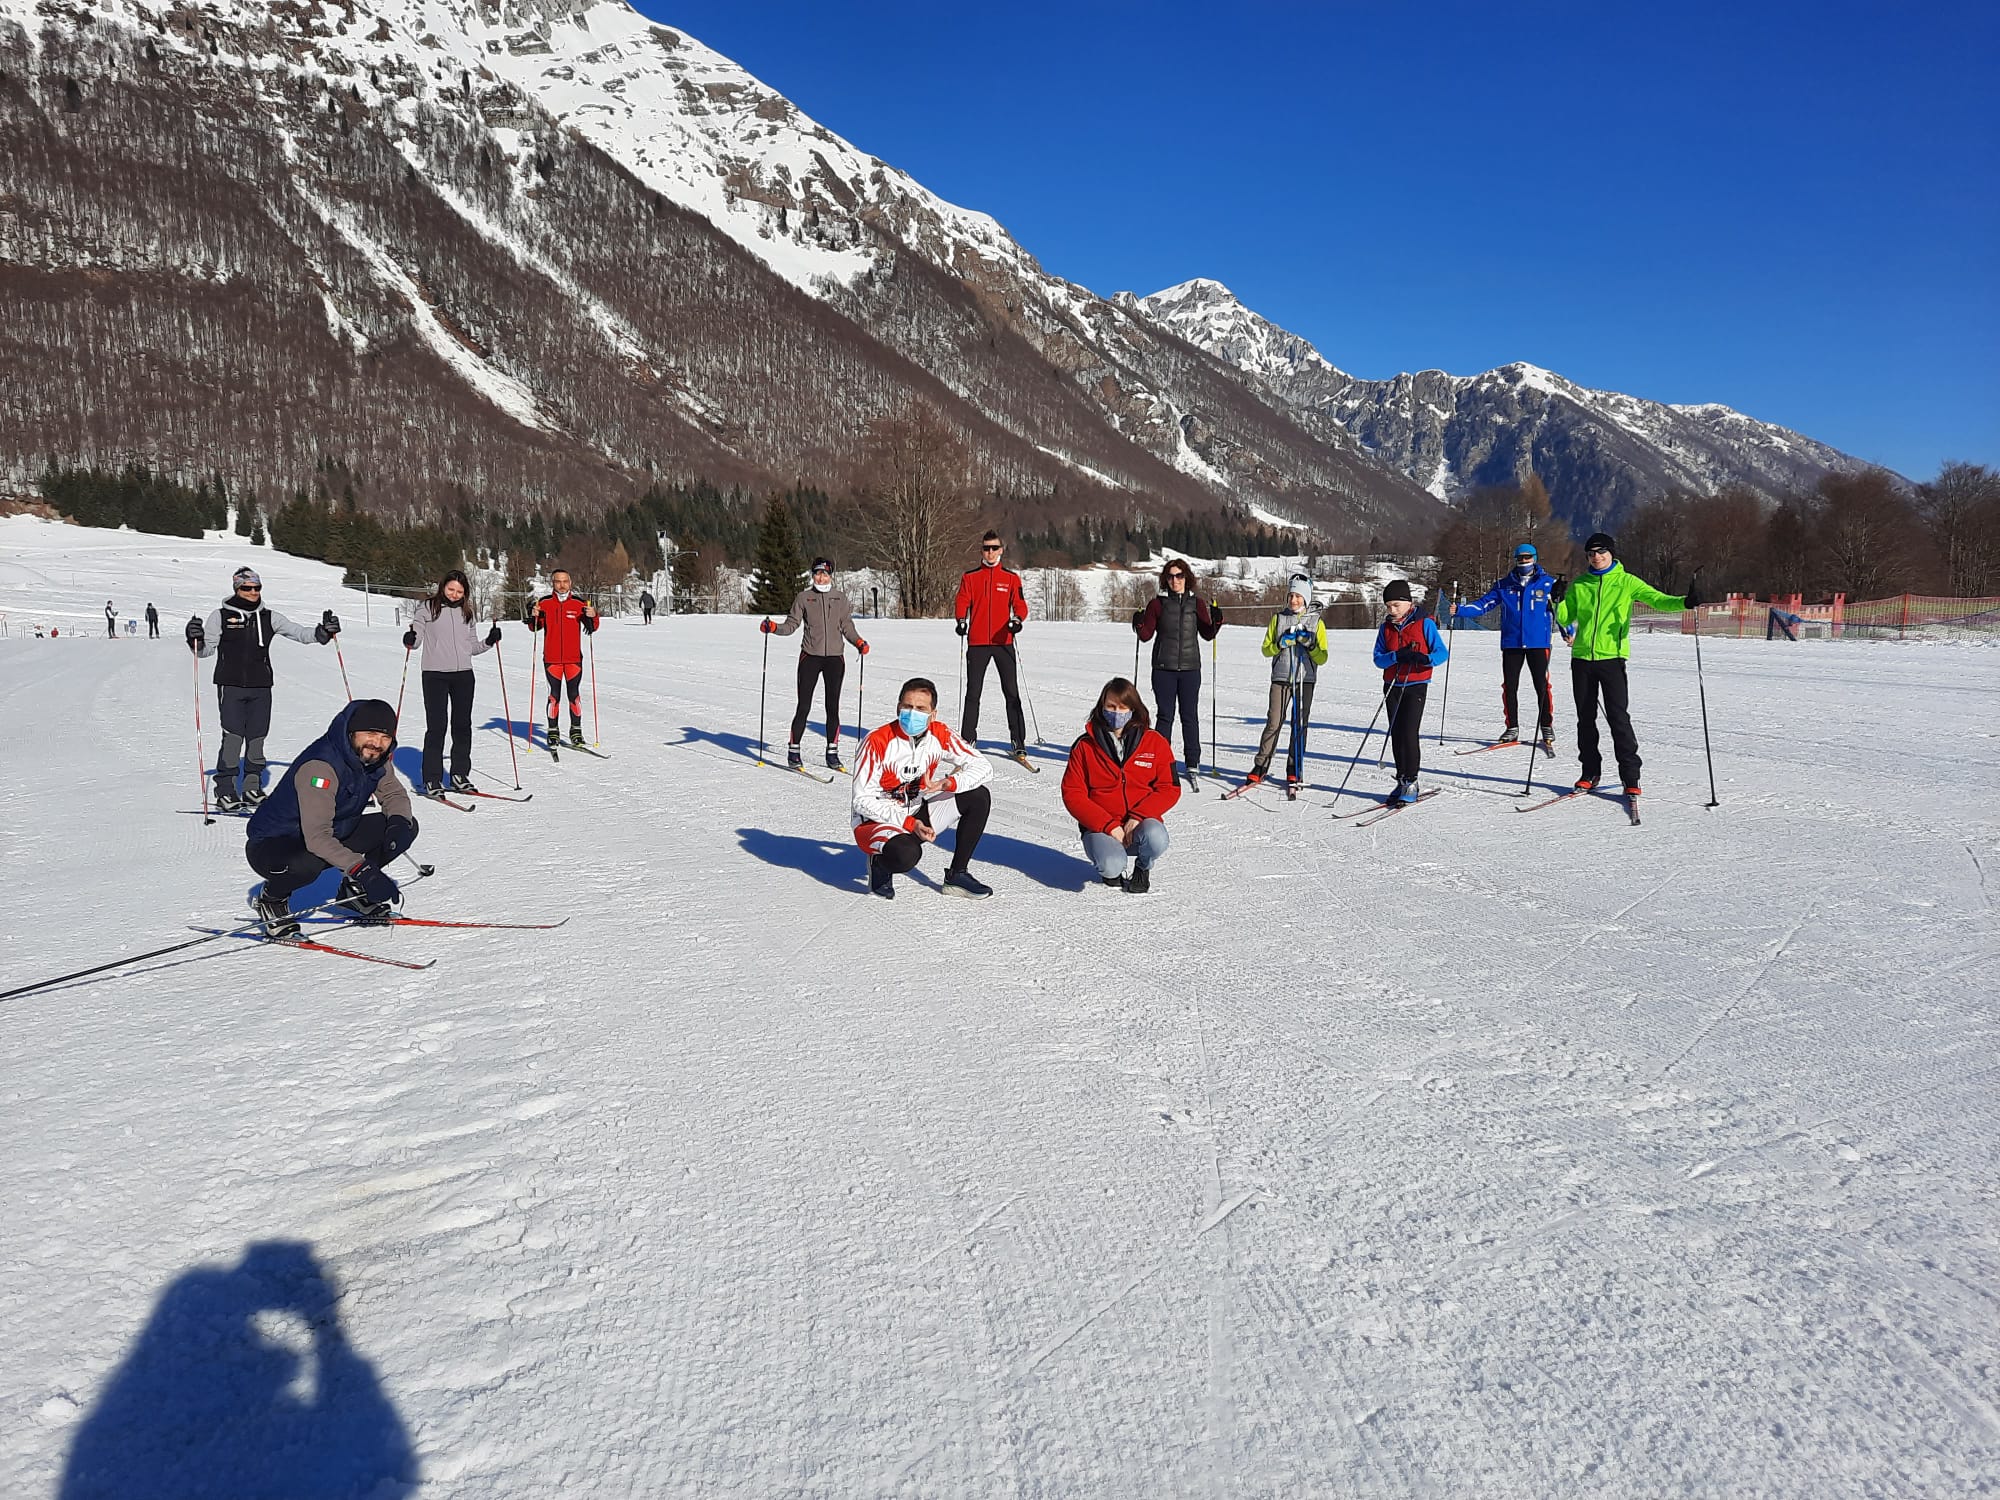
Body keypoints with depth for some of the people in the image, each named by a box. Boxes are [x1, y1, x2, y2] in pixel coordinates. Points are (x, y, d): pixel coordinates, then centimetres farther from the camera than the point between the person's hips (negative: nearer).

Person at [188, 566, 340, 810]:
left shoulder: (268, 617, 11)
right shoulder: (221, 616, 3)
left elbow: (298, 632, 6)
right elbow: (206, 649, 3)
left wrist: (323, 632, -10)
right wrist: (195, 639, -18)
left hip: (261, 687, 3)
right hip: (231, 685, -3)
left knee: (257, 739, 6)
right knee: (233, 738, -10)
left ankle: (252, 788, 16)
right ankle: (225, 790, -2)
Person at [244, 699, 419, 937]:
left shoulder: (376, 758, -8)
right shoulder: (320, 767, -32)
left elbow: (394, 794, 6)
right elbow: (316, 837, -39)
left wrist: (399, 822, -18)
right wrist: (362, 870, -45)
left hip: (335, 834, 7)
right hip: (271, 846, -7)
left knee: (407, 828, -7)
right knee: (307, 864, -42)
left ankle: (353, 889, 11)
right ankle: (271, 898, -6)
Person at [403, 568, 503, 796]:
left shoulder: (466, 612, 12)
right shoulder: (427, 608, 1)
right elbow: (416, 639, -1)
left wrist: (489, 641, -1)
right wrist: (410, 640, -22)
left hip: (463, 675, 4)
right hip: (435, 674, -4)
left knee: (463, 726, 7)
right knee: (436, 727, -5)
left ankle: (459, 776, 17)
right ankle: (432, 780, 0)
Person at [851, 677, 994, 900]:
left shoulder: (939, 734, -8)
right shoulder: (877, 742, -21)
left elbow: (983, 767, -8)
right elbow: (862, 800, -19)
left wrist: (946, 784, -27)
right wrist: (909, 823, -25)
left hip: (917, 814, 6)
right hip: (877, 820, -5)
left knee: (979, 796, -9)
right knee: (906, 854, -38)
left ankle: (957, 875, 1)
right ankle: (880, 864, 1)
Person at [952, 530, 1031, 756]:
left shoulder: (1011, 578, 8)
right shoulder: (970, 577, 9)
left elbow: (1020, 604, 5)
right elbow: (962, 602, 5)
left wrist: (1017, 620, -16)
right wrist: (961, 620, -15)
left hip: (1003, 641, -1)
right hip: (977, 642, 1)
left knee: (1011, 692, -4)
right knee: (973, 692, 6)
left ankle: (1018, 742, -1)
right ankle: (969, 739, 15)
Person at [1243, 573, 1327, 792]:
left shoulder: (1317, 622, 5)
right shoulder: (1278, 618, 9)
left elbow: (1322, 658, 2)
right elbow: (1266, 650, 8)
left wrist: (1310, 645, -16)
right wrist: (1281, 644, -11)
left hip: (1305, 679, 0)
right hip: (1281, 677, 0)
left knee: (1300, 725, 2)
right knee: (1274, 722, -6)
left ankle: (1294, 771, 10)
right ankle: (1260, 767, 0)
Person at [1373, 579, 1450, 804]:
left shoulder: (1424, 624, -6)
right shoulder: (1386, 628, 7)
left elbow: (1442, 652, -8)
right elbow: (1378, 658, -1)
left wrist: (1426, 658, -29)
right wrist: (1397, 655, -20)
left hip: (1416, 686, -5)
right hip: (1393, 687, 5)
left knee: (1409, 733, -12)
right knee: (1396, 734, 7)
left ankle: (1411, 782, -5)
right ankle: (1402, 780, 17)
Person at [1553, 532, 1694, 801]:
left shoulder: (1627, 582, 2)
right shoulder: (1579, 586, 11)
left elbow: (1658, 600, -6)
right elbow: (1566, 619, 13)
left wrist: (1684, 602, -24)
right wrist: (1559, 601, -6)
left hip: (1612, 657, -3)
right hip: (1582, 658, 4)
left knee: (1618, 717, -9)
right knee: (1585, 718, 8)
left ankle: (1630, 777, -3)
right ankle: (1590, 773, 19)